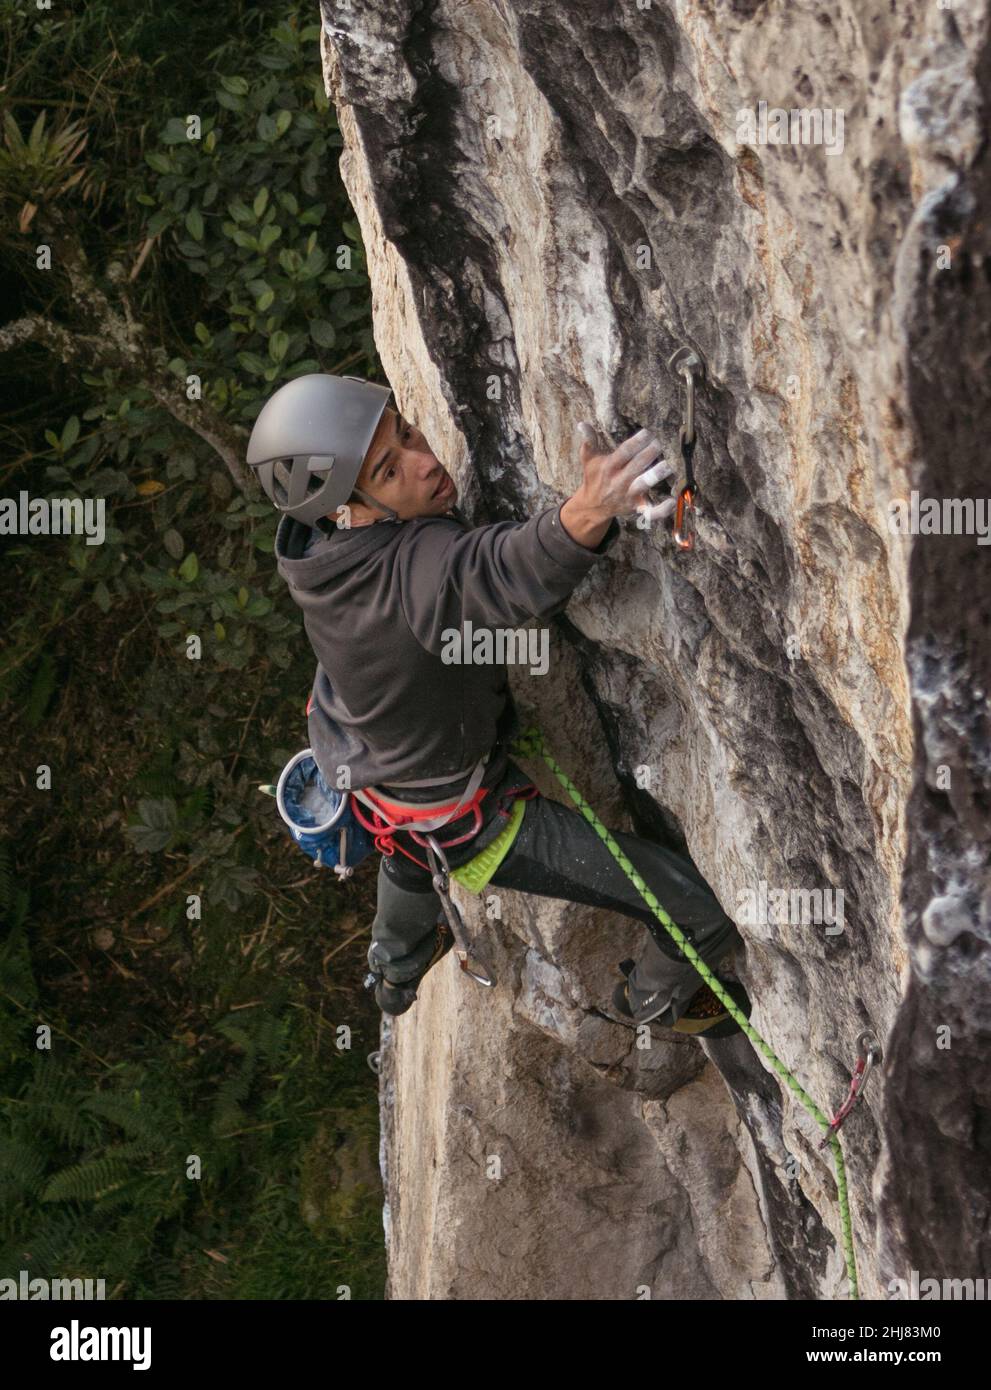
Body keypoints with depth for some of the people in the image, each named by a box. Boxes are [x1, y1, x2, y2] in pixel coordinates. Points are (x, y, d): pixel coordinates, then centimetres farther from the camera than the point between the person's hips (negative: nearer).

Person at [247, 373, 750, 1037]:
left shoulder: (318, 530, -20)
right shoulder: (417, 566, -45)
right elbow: (515, 573, -69)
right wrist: (589, 509, -87)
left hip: (363, 757, 8)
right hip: (458, 819, -7)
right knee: (708, 911, 1)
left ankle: (398, 968, 75)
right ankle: (656, 995, 35)